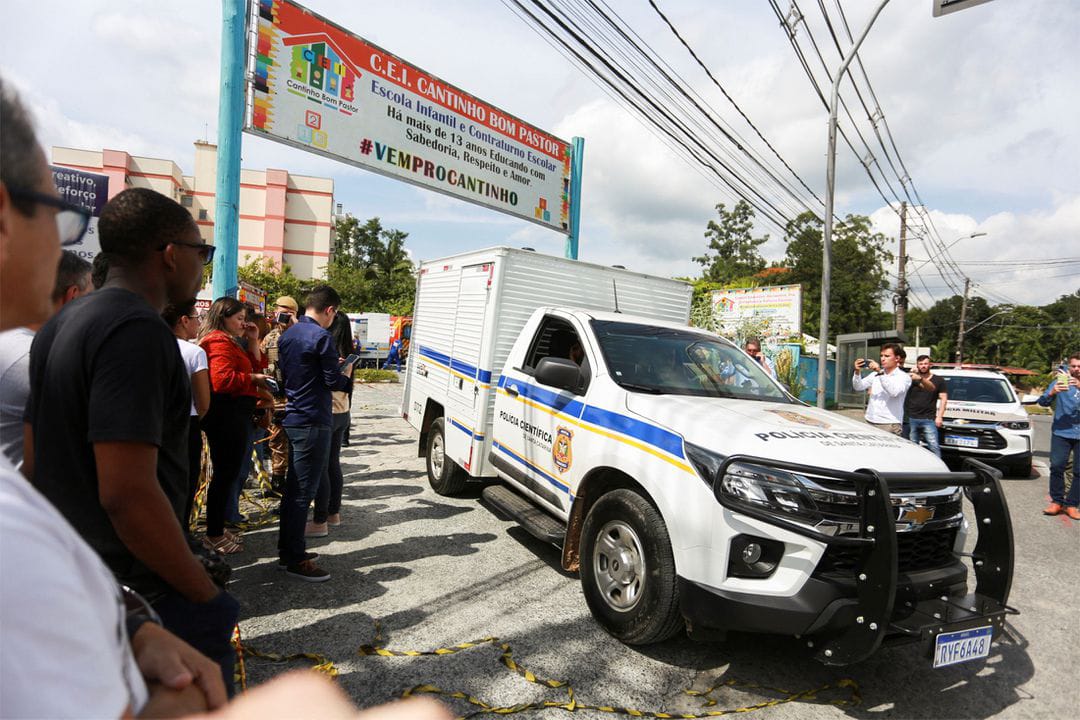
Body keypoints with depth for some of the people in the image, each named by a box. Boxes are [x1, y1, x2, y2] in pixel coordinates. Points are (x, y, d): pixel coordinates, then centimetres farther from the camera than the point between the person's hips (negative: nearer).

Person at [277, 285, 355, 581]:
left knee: (293, 487, 17)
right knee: (303, 492, -3)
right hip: (312, 423, -9)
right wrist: (347, 371, 7)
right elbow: (334, 382, -14)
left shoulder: (287, 335, 12)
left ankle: (287, 549, 27)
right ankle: (296, 560, 5)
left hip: (291, 420, 9)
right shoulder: (322, 337, -16)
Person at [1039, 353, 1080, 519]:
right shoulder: (1060, 381, 4)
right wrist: (1052, 393, -21)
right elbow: (1042, 402, 0)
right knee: (1057, 466, -5)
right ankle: (1057, 501, 6)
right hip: (1061, 432, 0)